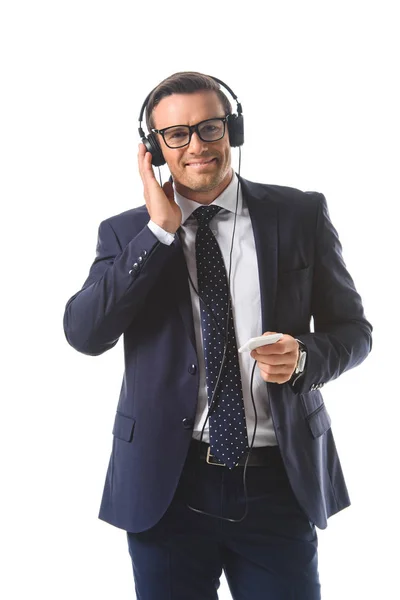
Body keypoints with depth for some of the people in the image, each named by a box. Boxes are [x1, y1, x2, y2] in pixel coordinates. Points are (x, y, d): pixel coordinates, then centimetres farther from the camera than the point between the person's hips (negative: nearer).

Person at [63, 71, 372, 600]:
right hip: (168, 485, 0)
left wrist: (303, 357, -14)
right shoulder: (127, 232, 3)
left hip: (279, 483, 0)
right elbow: (84, 334, -11)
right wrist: (161, 230, -14)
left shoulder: (302, 215, 3)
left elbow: (353, 328, 8)